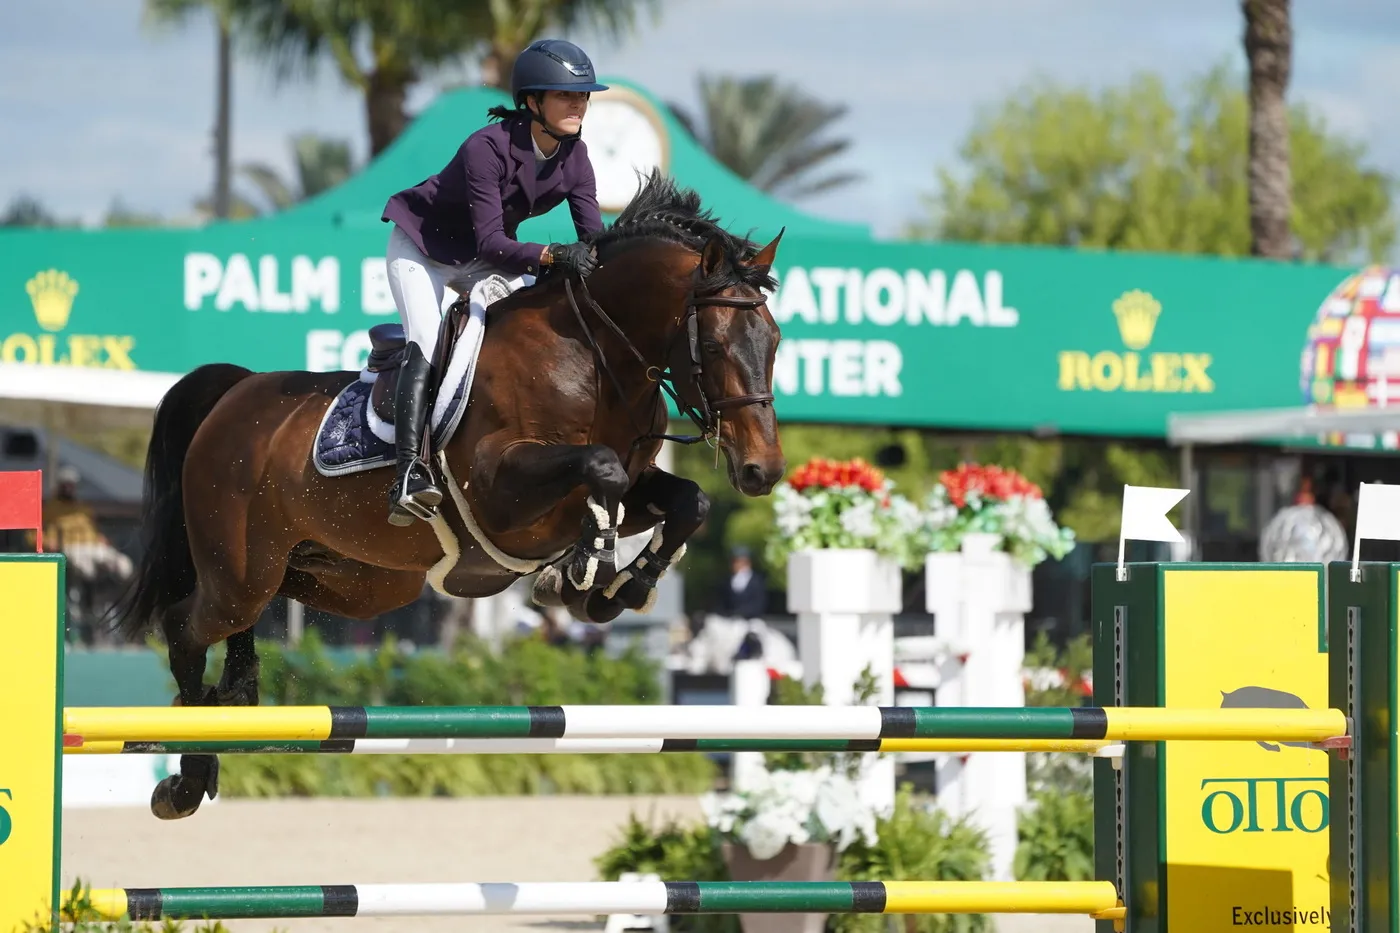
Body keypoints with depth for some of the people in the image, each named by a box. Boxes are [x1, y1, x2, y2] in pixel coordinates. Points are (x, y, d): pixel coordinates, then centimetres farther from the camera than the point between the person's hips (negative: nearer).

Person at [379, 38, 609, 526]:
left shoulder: (573, 156, -12)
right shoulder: (487, 148, -32)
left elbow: (594, 236, -14)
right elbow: (491, 243, -36)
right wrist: (553, 256, -50)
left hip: (480, 262, 7)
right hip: (422, 248, -7)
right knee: (426, 345, -26)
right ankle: (410, 472, -37)